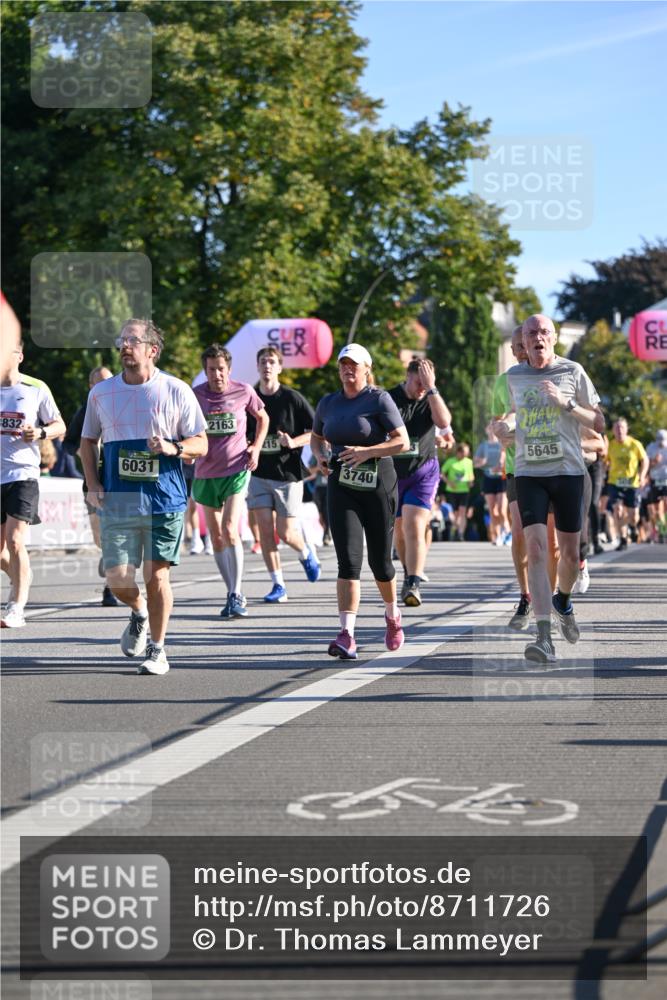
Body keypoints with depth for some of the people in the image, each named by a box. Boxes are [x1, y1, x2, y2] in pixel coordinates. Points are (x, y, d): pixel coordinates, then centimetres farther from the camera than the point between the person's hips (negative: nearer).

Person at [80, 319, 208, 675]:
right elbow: (88, 441, 18)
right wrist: (92, 484, 5)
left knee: (156, 575, -1)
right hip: (117, 500, 2)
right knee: (117, 578, -3)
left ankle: (157, 650, 12)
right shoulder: (101, 392, 8)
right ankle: (139, 613, 31)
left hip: (164, 498, -2)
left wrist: (174, 448, -18)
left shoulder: (176, 391, 0)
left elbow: (201, 444, 3)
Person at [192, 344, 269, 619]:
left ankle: (236, 595, -11)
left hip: (236, 470, -3)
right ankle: (233, 595, 19)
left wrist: (256, 447, 4)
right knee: (215, 536, 7)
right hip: (206, 473, 3)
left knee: (230, 530, -17)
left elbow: (262, 417, 16)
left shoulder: (244, 391, -3)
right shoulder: (195, 395, -2)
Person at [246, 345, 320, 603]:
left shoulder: (292, 398, -6)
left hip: (288, 474, -3)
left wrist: (294, 442, -19)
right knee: (265, 529, -5)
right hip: (259, 473, 3)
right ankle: (278, 585, 2)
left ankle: (306, 553, 32)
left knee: (285, 533, -2)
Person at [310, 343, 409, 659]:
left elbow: (403, 441, -10)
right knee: (348, 560, -11)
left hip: (378, 485, -2)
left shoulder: (379, 399, -4)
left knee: (379, 560, 7)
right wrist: (319, 456, 6)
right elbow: (316, 436, 28)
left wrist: (367, 451, -21)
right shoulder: (328, 403, 10)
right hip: (341, 487, 3)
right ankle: (346, 635, -18)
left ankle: (392, 615, 37)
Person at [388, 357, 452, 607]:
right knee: (400, 532, 13)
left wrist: (431, 389, -24)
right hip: (393, 474, 2)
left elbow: (444, 421, -23)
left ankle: (413, 585, -25)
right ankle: (409, 574, 35)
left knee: (414, 527, -18)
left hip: (423, 472, -2)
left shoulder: (432, 399, -1)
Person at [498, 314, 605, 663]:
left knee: (570, 553, 8)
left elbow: (598, 424, 1)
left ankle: (562, 601, 43)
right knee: (535, 548, -16)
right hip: (529, 473, 0)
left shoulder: (572, 372, 0)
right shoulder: (514, 376, 8)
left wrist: (566, 403, -14)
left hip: (568, 471, 0)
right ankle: (545, 638, -21)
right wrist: (507, 423, 3)